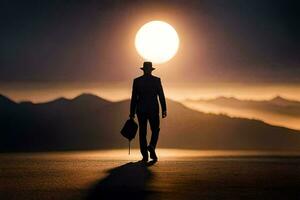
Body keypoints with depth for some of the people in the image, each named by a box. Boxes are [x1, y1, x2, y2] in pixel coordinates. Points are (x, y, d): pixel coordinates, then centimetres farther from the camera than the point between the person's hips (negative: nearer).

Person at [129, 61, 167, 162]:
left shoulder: (137, 81, 3)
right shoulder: (156, 80, 0)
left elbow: (134, 98, 2)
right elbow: (161, 96, -3)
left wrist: (132, 112, 5)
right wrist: (164, 110, 0)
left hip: (141, 110, 1)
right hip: (153, 109, -1)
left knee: (142, 132, 5)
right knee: (155, 130, 11)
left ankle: (145, 156, 2)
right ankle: (151, 147, -16)